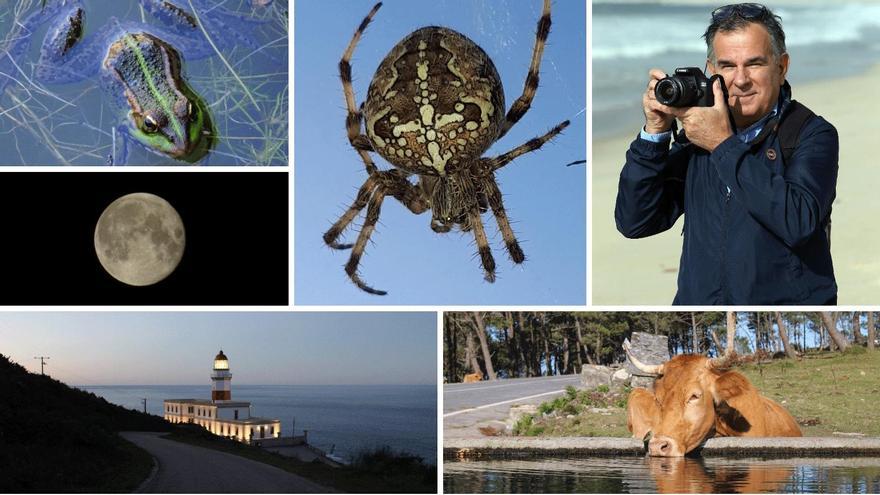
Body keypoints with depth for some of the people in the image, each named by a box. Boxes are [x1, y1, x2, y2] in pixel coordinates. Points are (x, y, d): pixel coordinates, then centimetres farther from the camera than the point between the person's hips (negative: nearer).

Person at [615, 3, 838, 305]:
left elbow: (798, 222, -17)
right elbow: (634, 223, 5)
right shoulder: (696, 135, 10)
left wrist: (725, 144, -12)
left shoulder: (812, 135, 1)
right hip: (697, 300, 3)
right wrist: (655, 132, -3)